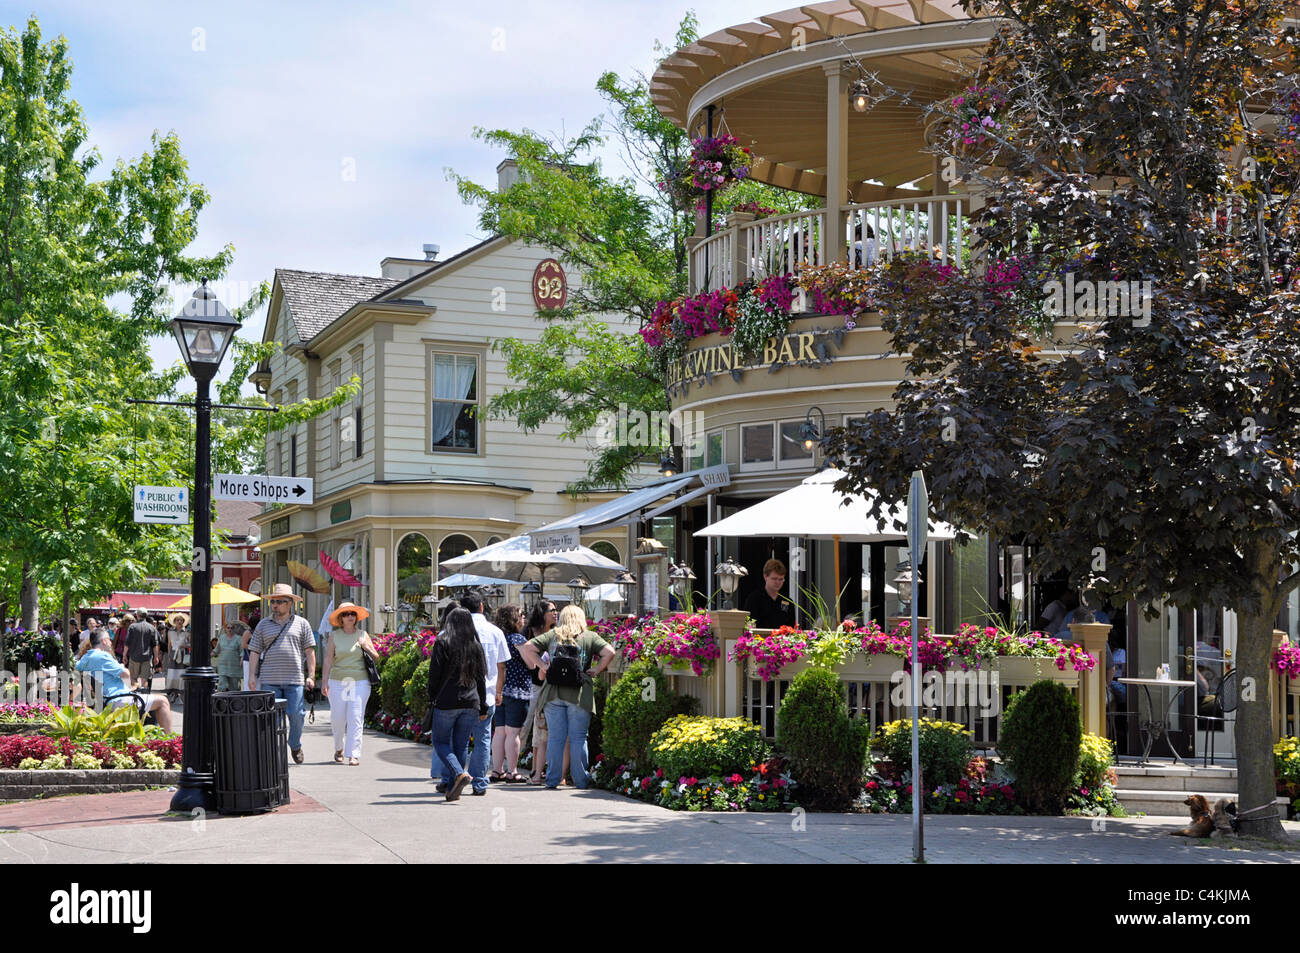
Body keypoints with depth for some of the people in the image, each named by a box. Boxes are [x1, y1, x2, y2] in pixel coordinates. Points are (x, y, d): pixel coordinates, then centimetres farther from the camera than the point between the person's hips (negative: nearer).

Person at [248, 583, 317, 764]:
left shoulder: (301, 624, 9)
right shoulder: (263, 625, 12)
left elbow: (310, 651, 7)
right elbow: (254, 652, 11)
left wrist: (311, 676, -1)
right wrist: (252, 676, 2)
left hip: (295, 679, -1)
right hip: (269, 680, 1)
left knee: (296, 714, -5)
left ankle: (295, 746, 19)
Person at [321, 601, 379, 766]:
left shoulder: (363, 635, 8)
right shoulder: (334, 636, 5)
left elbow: (376, 658, 11)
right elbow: (328, 660, 4)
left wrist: (366, 647, -7)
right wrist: (325, 682, -4)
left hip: (360, 682, 0)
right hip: (337, 682, 0)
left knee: (355, 718, -9)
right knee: (337, 718, 4)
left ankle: (354, 754, -10)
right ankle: (339, 748, 29)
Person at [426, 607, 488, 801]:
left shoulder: (443, 643, -3)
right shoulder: (476, 646, 8)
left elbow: (435, 672, -7)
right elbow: (481, 678, 10)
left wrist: (432, 697, 5)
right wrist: (483, 707, 14)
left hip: (447, 701, -4)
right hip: (470, 703, 4)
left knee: (440, 742, 6)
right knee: (461, 745, 9)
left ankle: (459, 774, -16)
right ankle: (452, 786, 7)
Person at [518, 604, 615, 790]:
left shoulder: (552, 635, 11)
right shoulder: (590, 637, 6)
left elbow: (527, 647, 4)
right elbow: (609, 653, -8)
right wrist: (596, 671, 2)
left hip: (553, 692, 2)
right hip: (579, 693, -1)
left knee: (555, 737, 5)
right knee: (578, 738, 4)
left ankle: (552, 781, 5)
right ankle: (580, 781, 5)